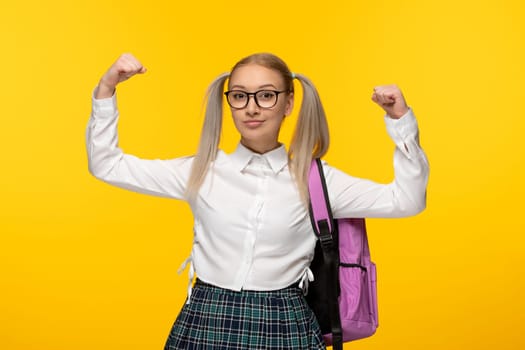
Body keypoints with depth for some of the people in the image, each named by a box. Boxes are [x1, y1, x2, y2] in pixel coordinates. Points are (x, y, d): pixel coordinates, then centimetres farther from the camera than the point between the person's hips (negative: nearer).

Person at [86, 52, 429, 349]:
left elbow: (406, 201, -1)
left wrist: (402, 122, -10)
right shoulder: (201, 171, 2)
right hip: (205, 321, 1)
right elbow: (107, 165, 6)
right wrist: (106, 90, -4)